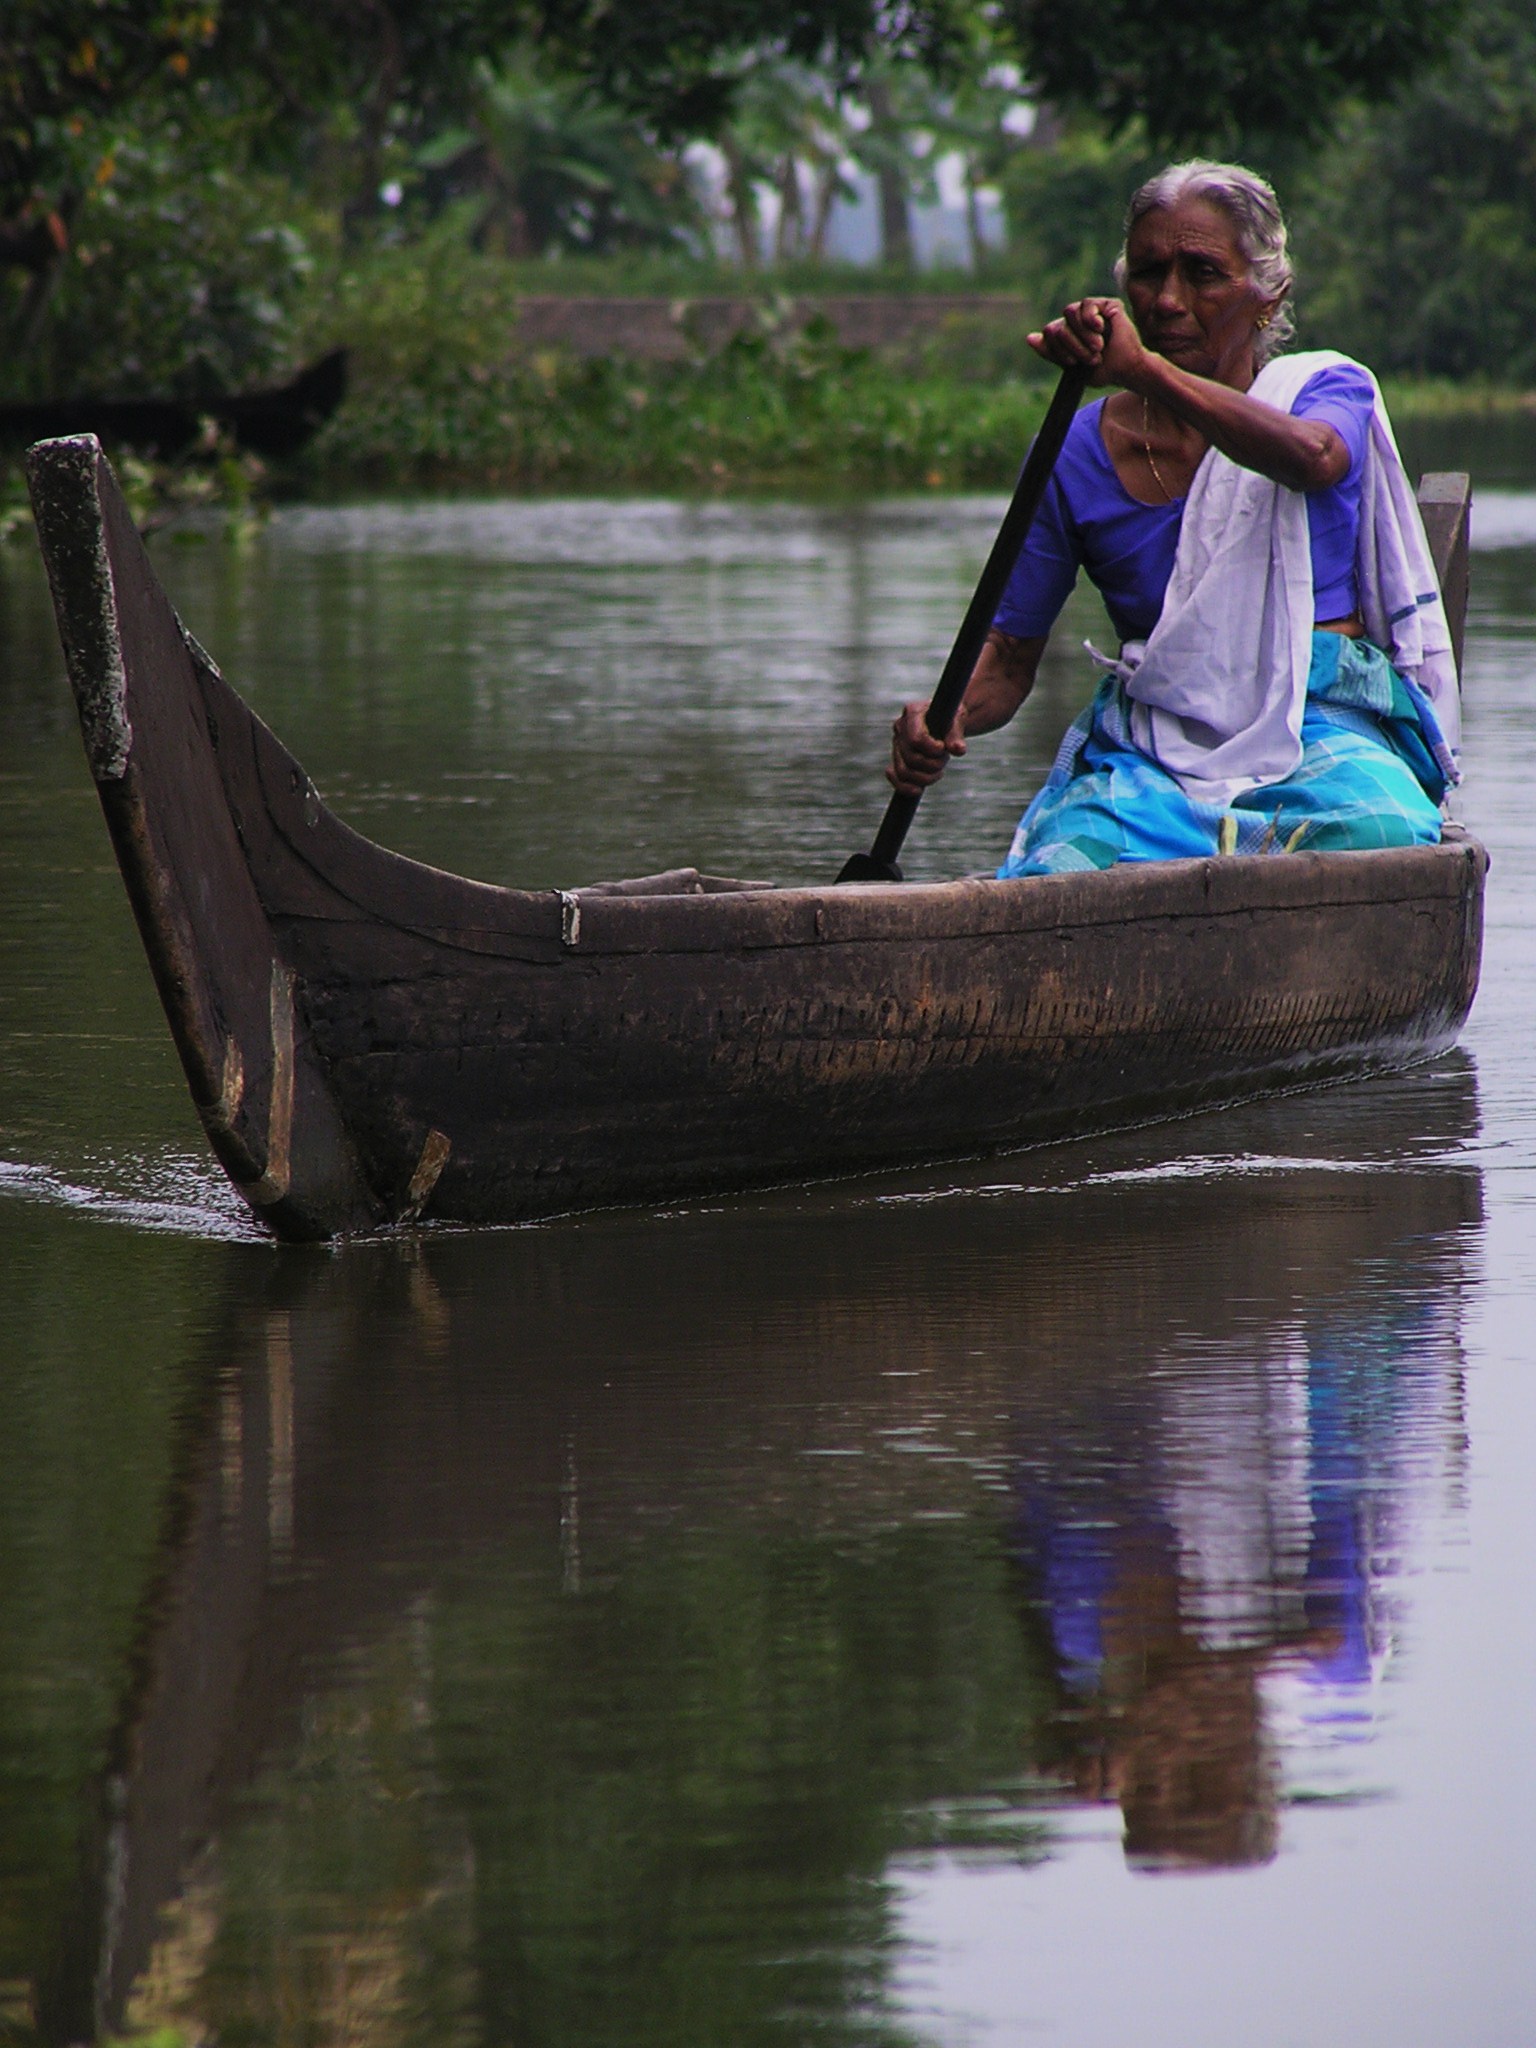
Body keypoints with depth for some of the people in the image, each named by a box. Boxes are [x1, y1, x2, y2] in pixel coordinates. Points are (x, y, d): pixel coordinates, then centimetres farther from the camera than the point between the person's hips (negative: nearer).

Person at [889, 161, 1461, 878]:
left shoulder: (1330, 388, 6)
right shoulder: (1077, 455, 8)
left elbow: (1311, 458, -22)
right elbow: (1009, 655, 11)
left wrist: (1142, 369, -36)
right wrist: (945, 718, -14)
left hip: (1321, 727, 0)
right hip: (1150, 747, 0)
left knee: (1383, 836, -36)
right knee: (1055, 883, -33)